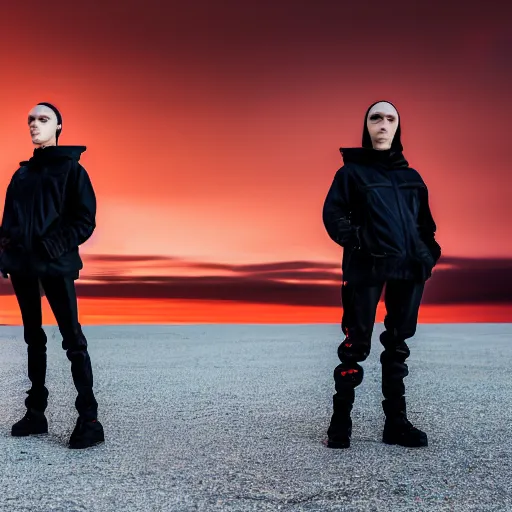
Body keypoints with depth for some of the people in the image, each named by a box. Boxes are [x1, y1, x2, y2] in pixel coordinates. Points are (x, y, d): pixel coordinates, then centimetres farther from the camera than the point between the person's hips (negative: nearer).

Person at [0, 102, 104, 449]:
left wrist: (58, 246, -16)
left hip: (55, 264, -6)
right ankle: (36, 413, 19)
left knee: (73, 340, -8)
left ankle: (89, 421, -6)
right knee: (34, 338, 11)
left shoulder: (71, 169, 2)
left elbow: (86, 219, -5)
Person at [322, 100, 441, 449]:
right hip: (366, 268, -4)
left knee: (398, 344, 8)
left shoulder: (412, 177, 20)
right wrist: (358, 242, -15)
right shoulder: (352, 172, 7)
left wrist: (429, 254, 8)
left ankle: (396, 422, 15)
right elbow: (333, 215, -2)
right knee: (356, 344, -6)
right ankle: (341, 421, 4)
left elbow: (425, 223, 24)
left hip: (409, 269, 5)